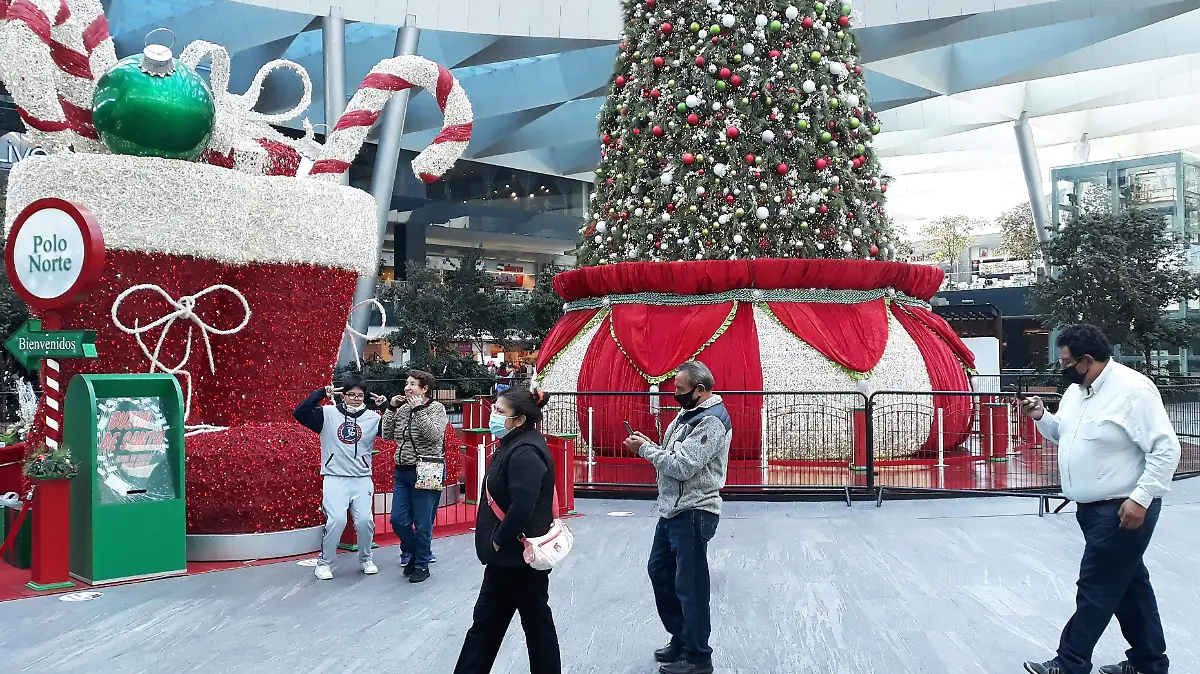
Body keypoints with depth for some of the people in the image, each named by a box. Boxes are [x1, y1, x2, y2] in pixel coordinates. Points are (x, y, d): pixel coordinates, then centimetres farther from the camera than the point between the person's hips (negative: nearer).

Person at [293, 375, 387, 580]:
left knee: (365, 520, -6)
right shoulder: (328, 413, 0)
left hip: (362, 480, 2)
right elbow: (300, 413, -11)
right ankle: (323, 562, 5)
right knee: (336, 520, -15)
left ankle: (365, 559, 20)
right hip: (334, 478, -2)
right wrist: (321, 393, -17)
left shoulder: (372, 417, 5)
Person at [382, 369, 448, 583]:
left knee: (422, 523, 1)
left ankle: (422, 565, 16)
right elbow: (387, 434, 7)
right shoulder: (403, 409, 9)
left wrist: (419, 410, -23)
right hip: (402, 471, 6)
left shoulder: (436, 408, -6)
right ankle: (411, 553, 30)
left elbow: (434, 435, -22)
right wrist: (391, 409, -2)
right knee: (398, 519, 6)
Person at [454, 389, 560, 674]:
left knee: (537, 622, 6)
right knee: (486, 620, 16)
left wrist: (498, 540, -17)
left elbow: (521, 508, -30)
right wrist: (496, 542, 12)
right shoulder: (514, 445, 10)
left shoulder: (525, 453, -22)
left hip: (521, 556, -10)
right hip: (506, 556, 10)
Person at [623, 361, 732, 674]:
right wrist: (647, 445, 0)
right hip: (672, 510, 11)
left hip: (693, 515, -10)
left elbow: (683, 466, -25)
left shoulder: (712, 422, -19)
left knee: (690, 586, -1)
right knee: (659, 571, 19)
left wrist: (646, 448, -15)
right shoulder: (689, 414, 13)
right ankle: (680, 639, 33)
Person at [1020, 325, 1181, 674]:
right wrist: (1041, 416, 2)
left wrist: (1140, 499, -23)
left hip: (1124, 511, -9)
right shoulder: (1076, 390, 8)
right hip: (1093, 509, 9)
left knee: (1096, 590, -2)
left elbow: (1166, 449, -19)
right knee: (1128, 583, 18)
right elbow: (1063, 433, 22)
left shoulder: (1133, 390, -19)